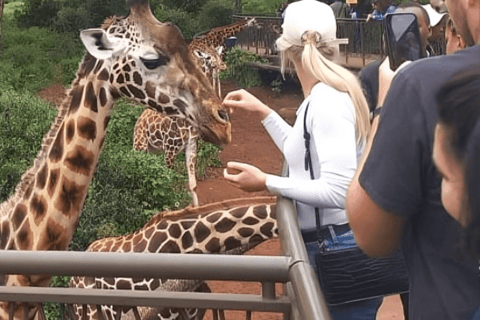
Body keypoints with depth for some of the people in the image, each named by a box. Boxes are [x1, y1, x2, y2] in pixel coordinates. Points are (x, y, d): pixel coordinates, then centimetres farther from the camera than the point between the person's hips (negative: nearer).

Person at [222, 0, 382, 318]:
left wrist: (265, 182, -20)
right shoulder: (324, 95, 7)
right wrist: (262, 111, 17)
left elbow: (338, 190, -28)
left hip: (337, 249, -9)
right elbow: (306, 156, 21)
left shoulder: (327, 100, -21)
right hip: (330, 245, 9)